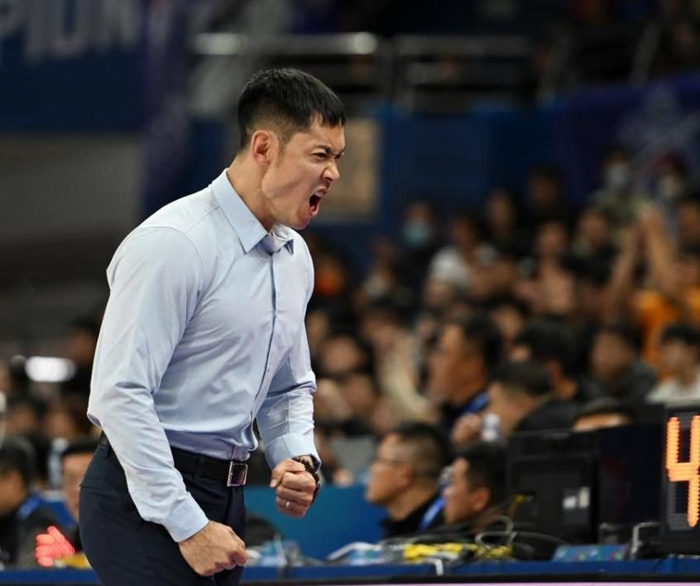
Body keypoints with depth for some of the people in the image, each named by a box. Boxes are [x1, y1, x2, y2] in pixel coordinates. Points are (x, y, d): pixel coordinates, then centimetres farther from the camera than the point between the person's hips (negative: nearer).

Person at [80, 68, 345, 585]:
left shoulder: (295, 257, 12)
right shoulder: (174, 243, -16)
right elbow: (121, 392, -21)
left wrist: (300, 459, 3)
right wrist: (188, 525, -21)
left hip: (223, 501, 9)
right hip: (145, 499, -9)